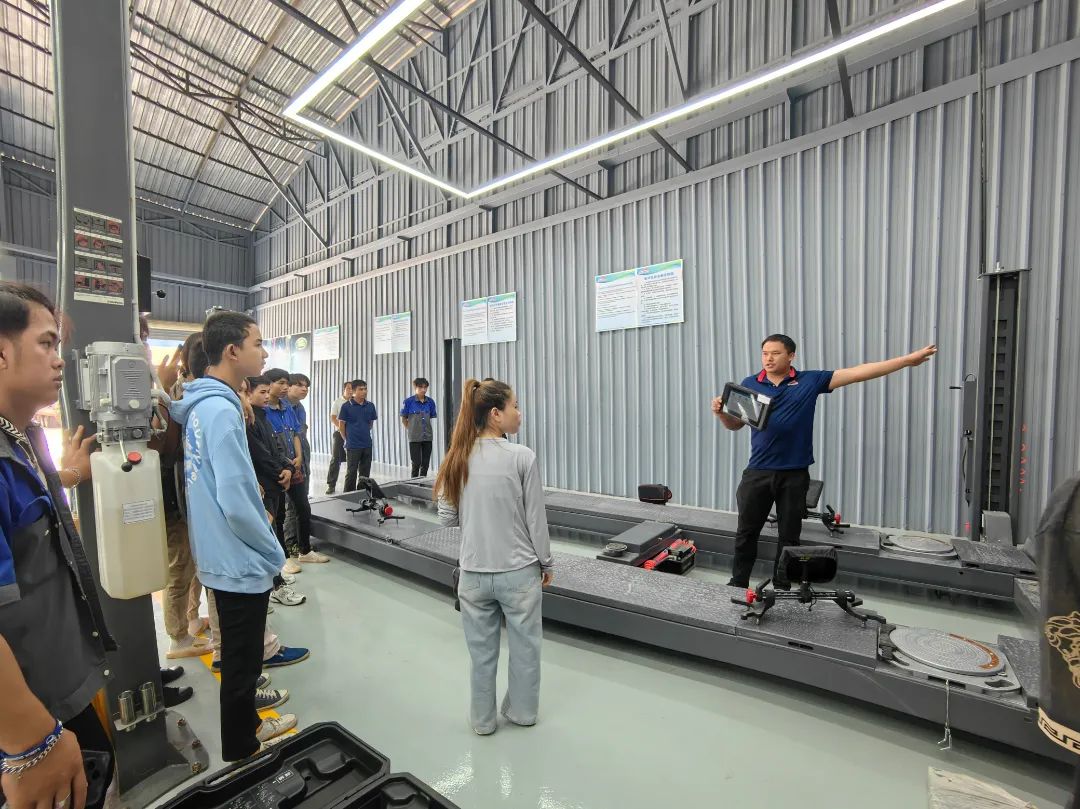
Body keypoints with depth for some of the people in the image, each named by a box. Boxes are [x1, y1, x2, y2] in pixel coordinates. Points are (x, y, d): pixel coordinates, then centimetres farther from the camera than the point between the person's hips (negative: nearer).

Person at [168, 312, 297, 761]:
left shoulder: (200, 405, 5)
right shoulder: (221, 410, -25)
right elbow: (235, 502, -28)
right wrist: (273, 552, -13)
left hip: (223, 556, 9)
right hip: (240, 560, -9)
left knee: (241, 655, 25)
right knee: (241, 662, 11)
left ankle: (248, 725, 45)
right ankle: (240, 753, 32)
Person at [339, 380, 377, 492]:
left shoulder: (370, 406, 4)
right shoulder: (346, 406, -7)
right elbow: (341, 426, -2)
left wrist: (364, 433, 12)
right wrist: (348, 440, 2)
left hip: (367, 445, 4)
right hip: (353, 446, -4)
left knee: (365, 473, 11)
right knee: (351, 472, 4)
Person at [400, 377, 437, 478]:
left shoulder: (430, 402, 1)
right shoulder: (409, 401, -8)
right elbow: (404, 419, 2)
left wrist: (425, 429, 7)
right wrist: (411, 430, 5)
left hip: (428, 437, 3)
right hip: (414, 438, -3)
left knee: (425, 463, 9)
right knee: (416, 463, -1)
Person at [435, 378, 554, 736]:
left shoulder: (458, 458, -5)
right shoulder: (522, 456, -16)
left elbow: (447, 518, 1)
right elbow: (536, 519, -10)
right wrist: (547, 563, 4)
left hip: (474, 572, 3)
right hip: (518, 572, -3)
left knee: (481, 651, 21)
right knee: (524, 646, 21)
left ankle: (482, 719, 41)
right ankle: (522, 711, 42)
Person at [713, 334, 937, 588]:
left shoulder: (809, 381, 2)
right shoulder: (750, 384, 3)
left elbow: (857, 373, -1)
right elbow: (736, 424, 5)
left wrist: (908, 360, -3)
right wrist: (721, 413, -16)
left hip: (794, 474, 0)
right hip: (758, 472, 0)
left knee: (789, 535, 12)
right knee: (747, 531, 9)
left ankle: (782, 587, 28)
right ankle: (738, 582, 24)